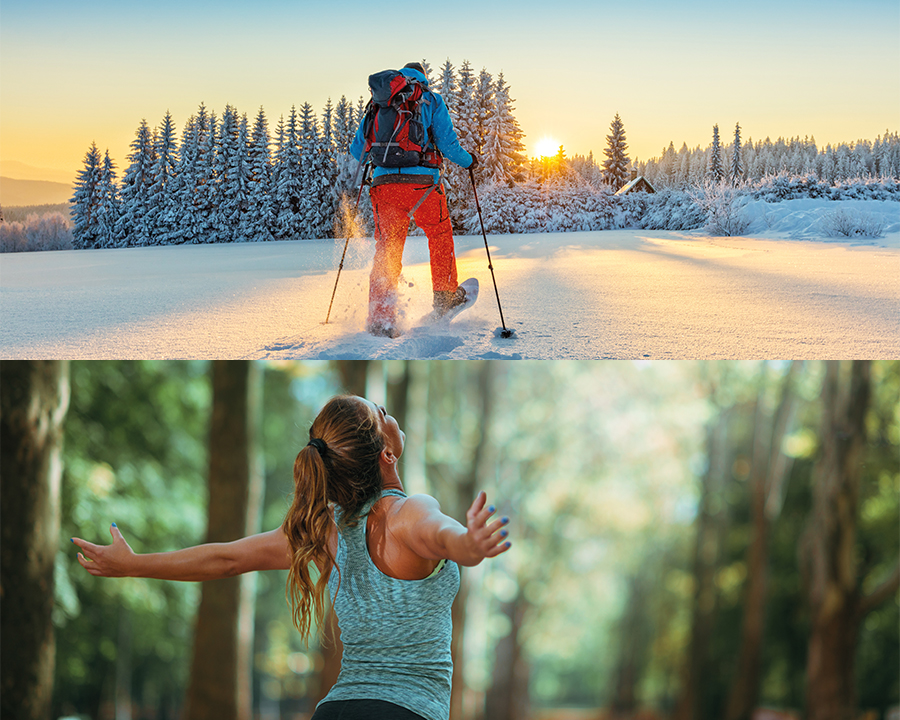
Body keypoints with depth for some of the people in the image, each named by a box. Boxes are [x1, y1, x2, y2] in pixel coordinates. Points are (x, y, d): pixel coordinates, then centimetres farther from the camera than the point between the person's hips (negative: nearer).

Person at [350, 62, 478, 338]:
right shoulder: (431, 100, 9)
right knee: (440, 235, 24)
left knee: (386, 251, 4)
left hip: (384, 182, 2)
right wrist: (468, 160, 21)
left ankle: (381, 318, -7)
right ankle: (445, 296, 32)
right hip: (423, 182, -2)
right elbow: (447, 144, 1)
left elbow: (358, 149, 17)